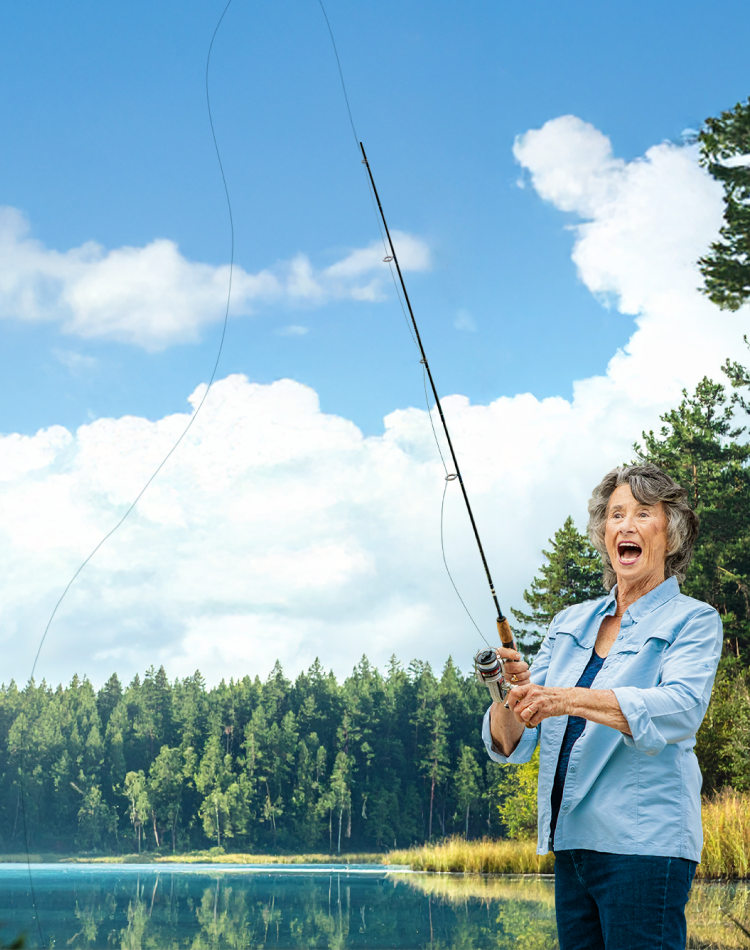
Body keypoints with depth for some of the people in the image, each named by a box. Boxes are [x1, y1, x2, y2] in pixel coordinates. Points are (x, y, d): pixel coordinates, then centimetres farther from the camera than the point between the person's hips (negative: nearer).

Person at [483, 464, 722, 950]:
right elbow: (513, 745, 9)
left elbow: (682, 710, -20)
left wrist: (571, 699, -32)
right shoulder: (570, 623, 15)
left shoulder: (692, 620, 1)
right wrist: (511, 694, -14)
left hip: (644, 843, -5)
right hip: (570, 844, 5)